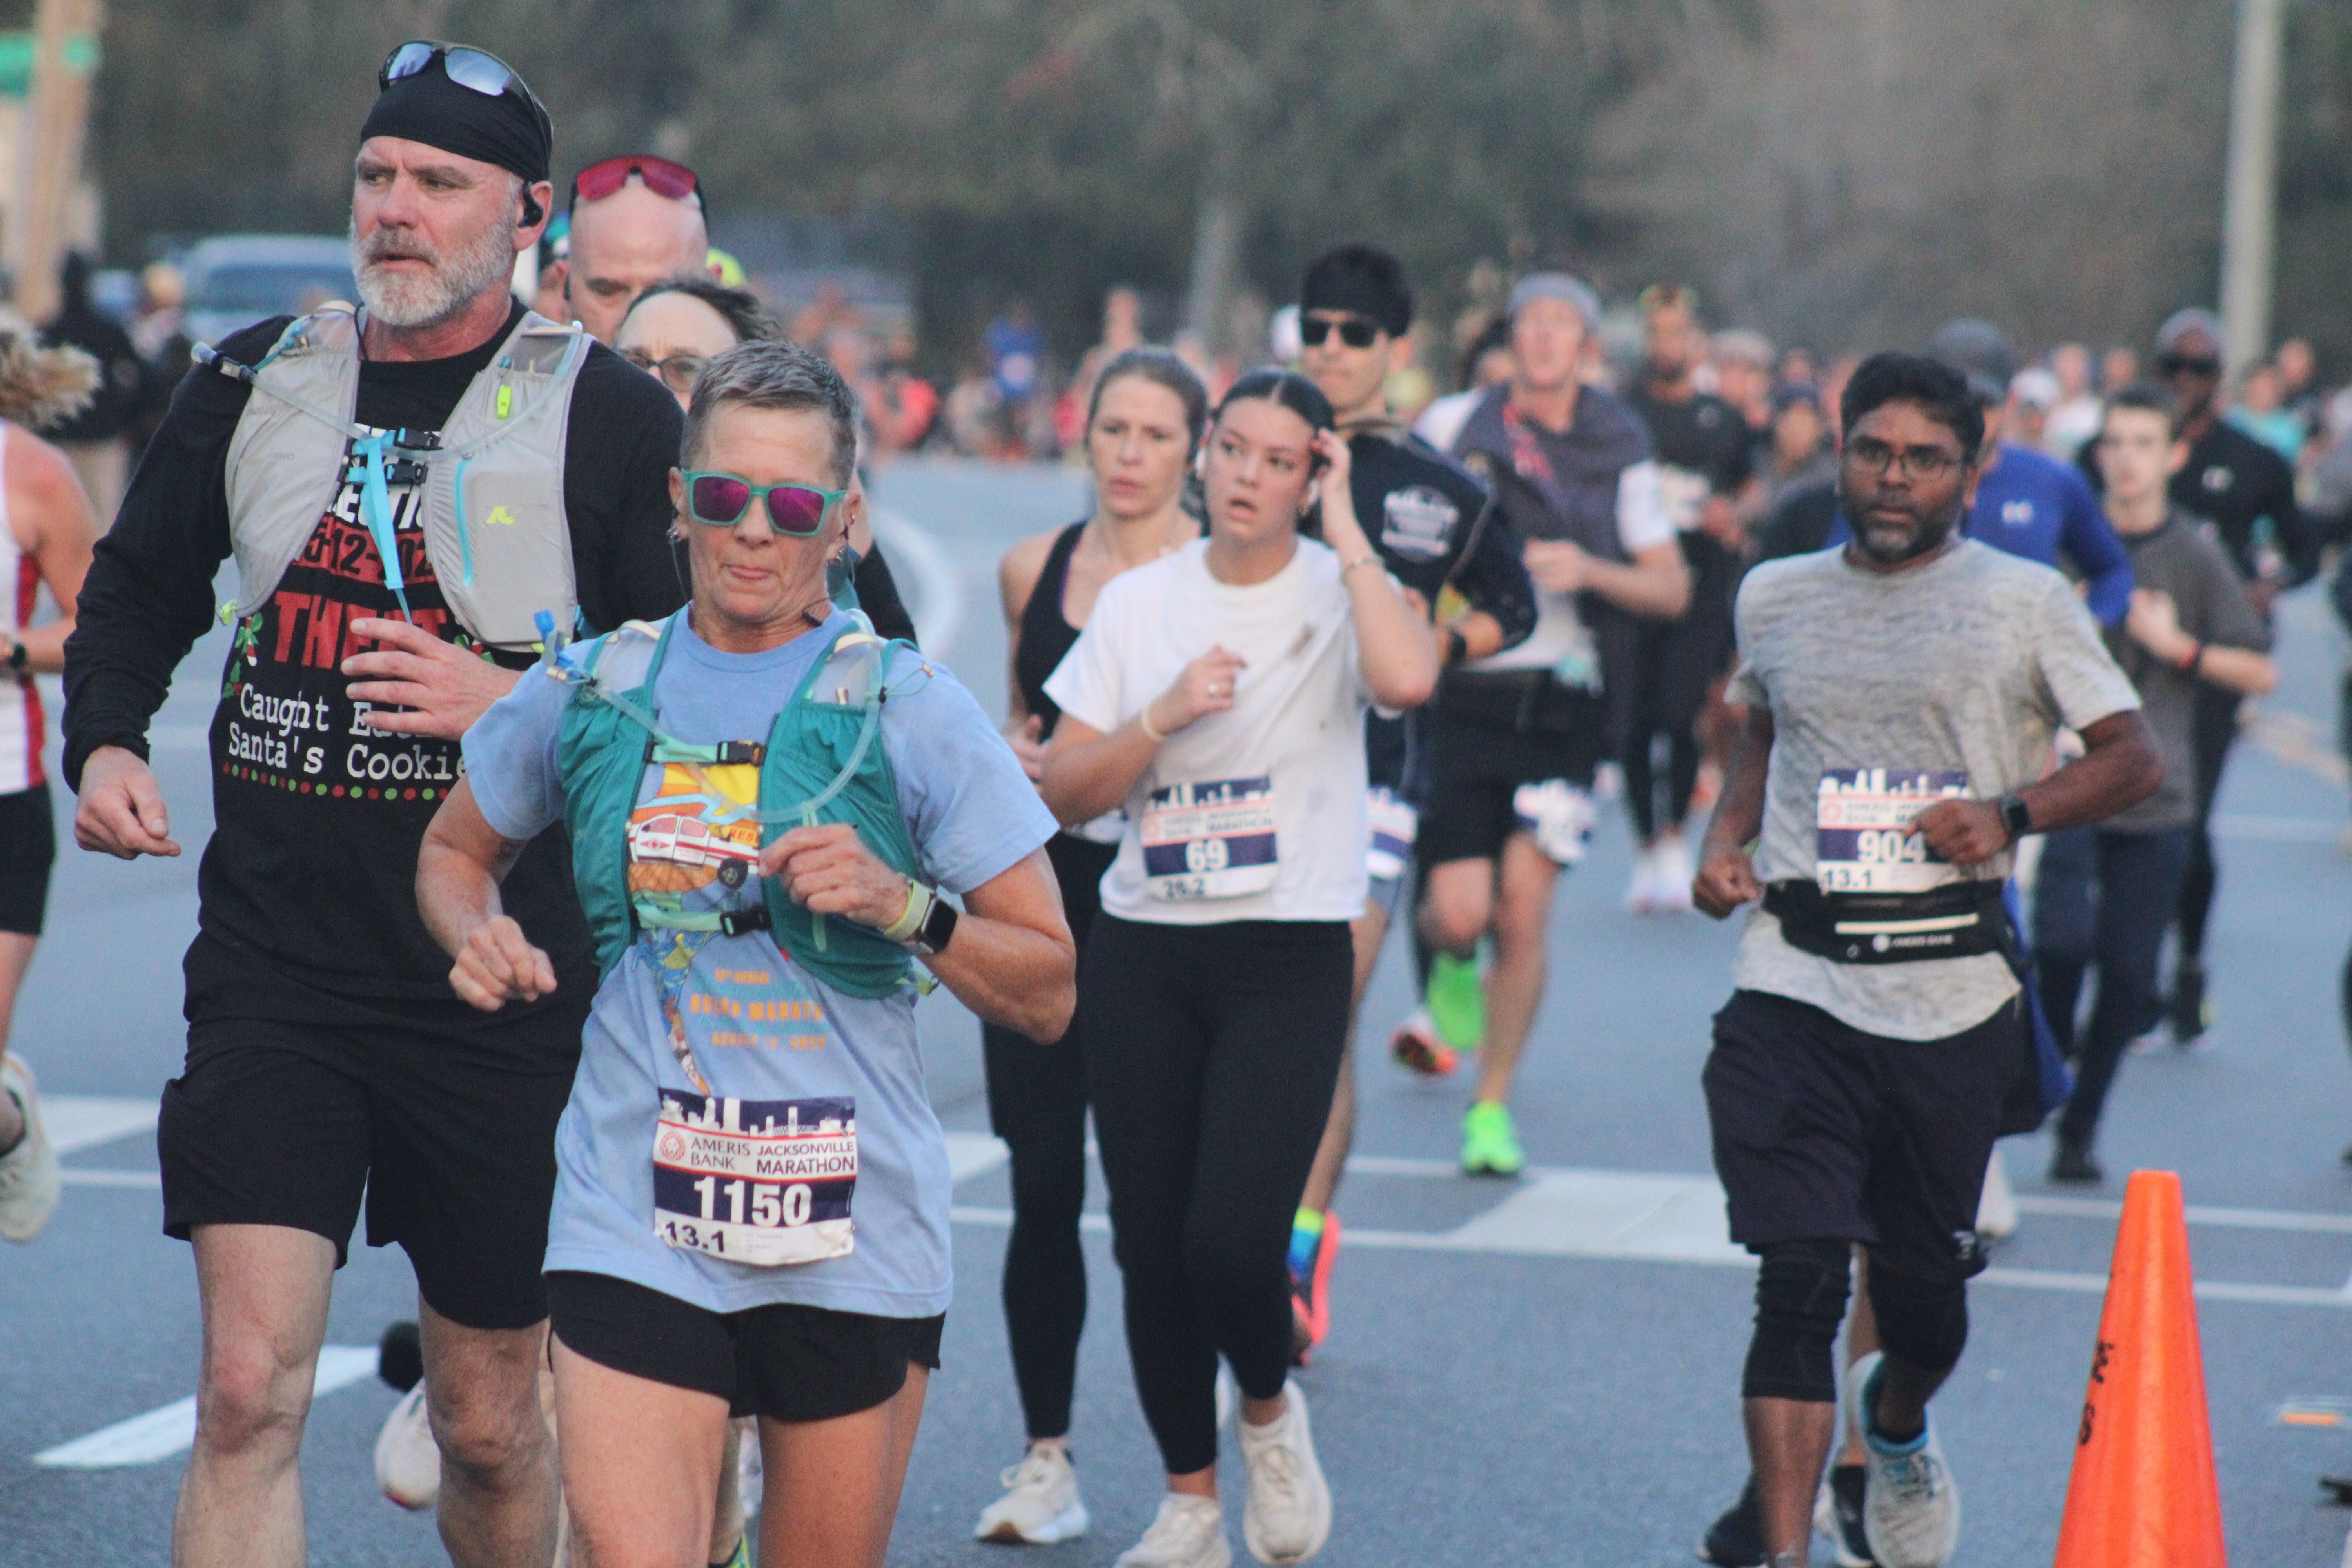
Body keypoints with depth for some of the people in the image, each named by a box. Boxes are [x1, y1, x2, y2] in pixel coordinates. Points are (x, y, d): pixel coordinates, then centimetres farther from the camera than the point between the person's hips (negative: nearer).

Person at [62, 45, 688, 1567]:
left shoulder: (608, 415, -3)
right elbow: (139, 586, 24)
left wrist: (521, 707, -17)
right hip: (271, 967, 2)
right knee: (249, 1387, -10)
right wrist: (105, 742, 7)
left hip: (503, 988, -2)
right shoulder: (255, 381, 8)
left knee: (492, 1426, 10)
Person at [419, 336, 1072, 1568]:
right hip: (633, 1223, 1)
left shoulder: (910, 712, -1)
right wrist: (478, 937, 3)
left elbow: (1048, 994, 0)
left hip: (853, 1234, -1)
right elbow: (454, 849, 25)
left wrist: (902, 907, -16)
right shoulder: (589, 693, 5)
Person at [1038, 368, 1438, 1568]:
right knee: (1149, 1241, 4)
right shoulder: (1139, 603, 8)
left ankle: (1269, 1411, 17)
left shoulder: (1337, 594, -2)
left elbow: (1409, 676, -27)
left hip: (1289, 958, -3)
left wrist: (1343, 529, -17)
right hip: (1142, 952, 3)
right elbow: (1064, 793, 5)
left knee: (1233, 1235, -16)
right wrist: (1163, 718, -10)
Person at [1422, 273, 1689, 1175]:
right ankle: (1450, 962, 30)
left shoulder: (1619, 450, 7)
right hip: (1468, 693, -1)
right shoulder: (1462, 430, 3)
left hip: (1563, 703, 1)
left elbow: (1672, 591, 6)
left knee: (1523, 915, -5)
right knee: (1460, 912, -9)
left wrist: (1589, 570, -11)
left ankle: (1492, 1109, 9)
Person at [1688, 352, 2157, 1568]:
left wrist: (2010, 813, -12)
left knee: (1925, 1279, 10)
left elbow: (2132, 758, 4)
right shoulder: (1775, 597, 11)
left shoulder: (2024, 602, 2)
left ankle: (1896, 1425, 45)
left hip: (1954, 996, -1)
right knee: (1798, 1280, -12)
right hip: (1794, 991, 1)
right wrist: (1724, 839, 10)